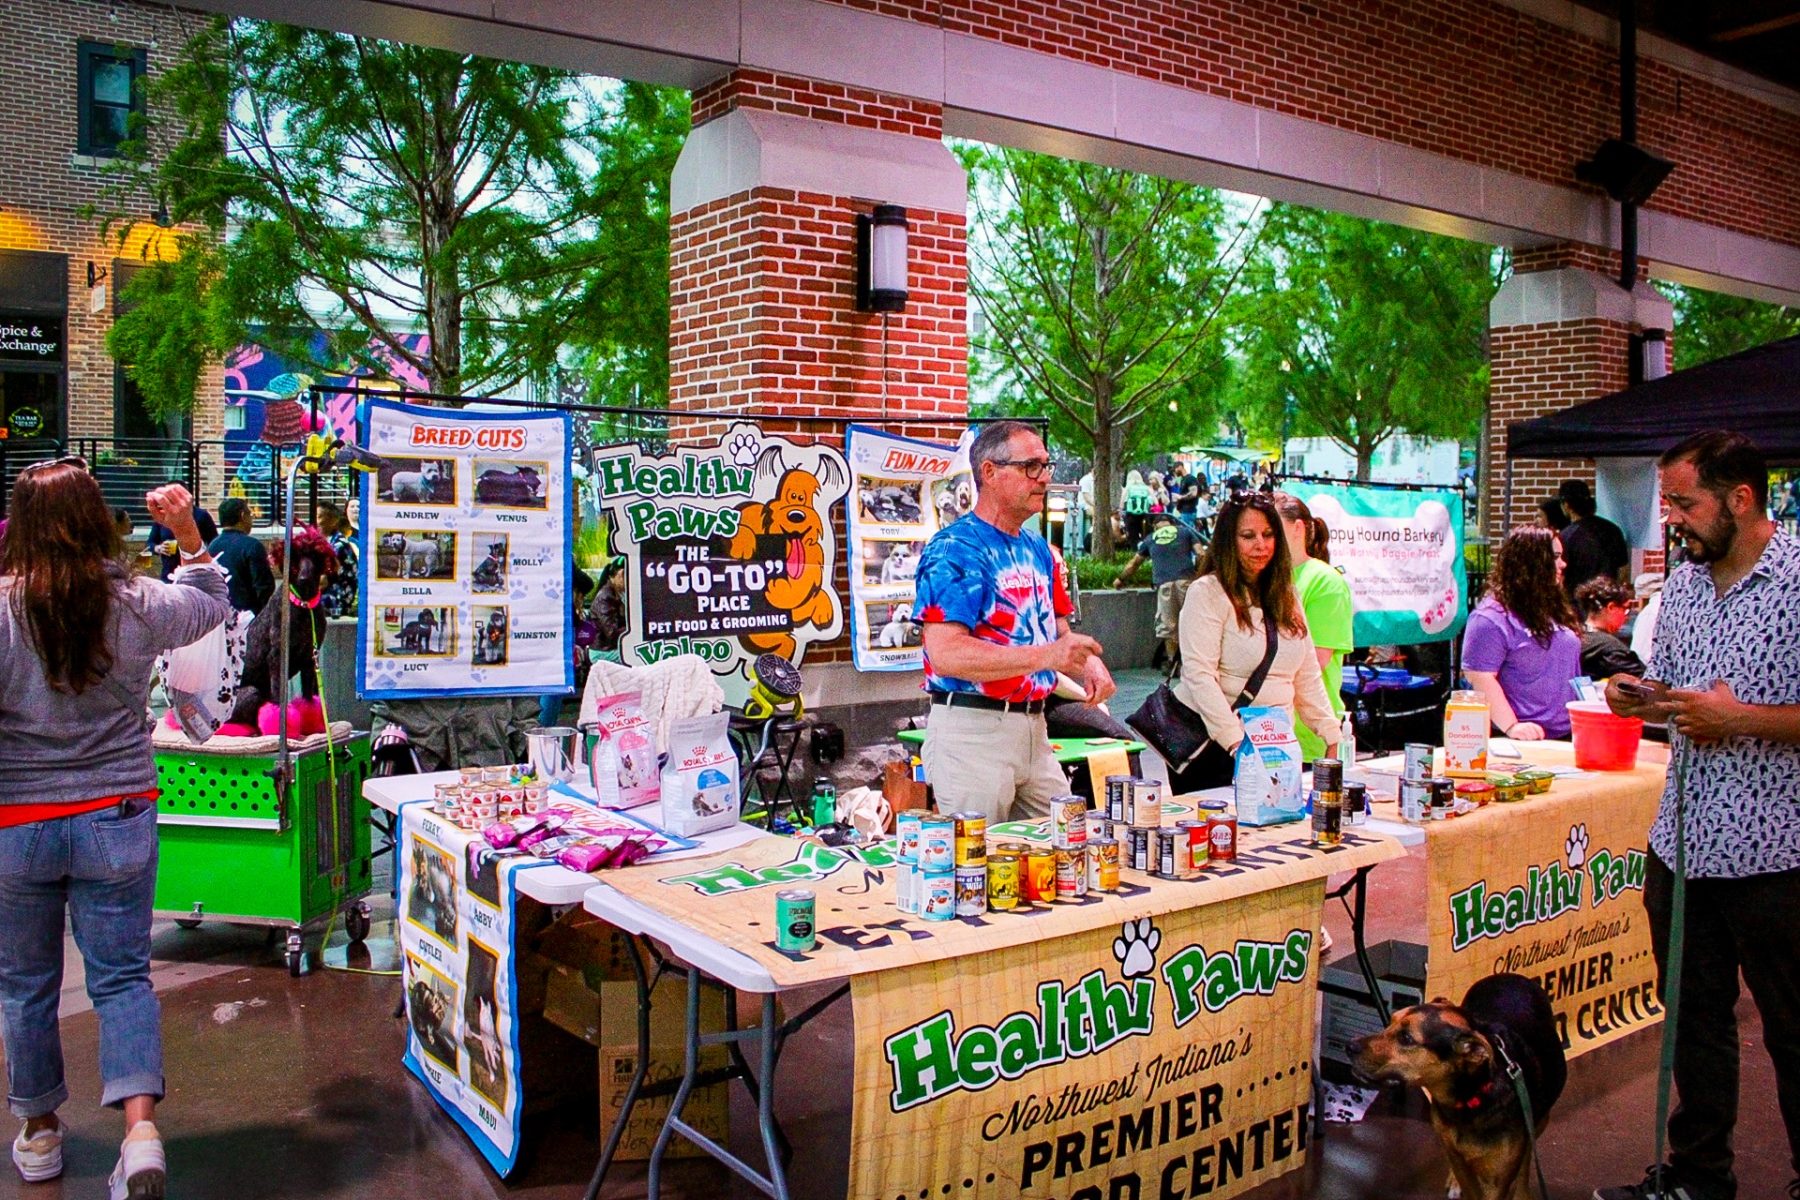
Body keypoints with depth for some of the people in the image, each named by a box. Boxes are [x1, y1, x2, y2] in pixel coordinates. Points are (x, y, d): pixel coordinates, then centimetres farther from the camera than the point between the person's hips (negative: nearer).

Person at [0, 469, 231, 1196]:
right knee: (122, 976, 9)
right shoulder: (138, 604, -7)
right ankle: (140, 1123, -6)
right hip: (118, 820, 1)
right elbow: (214, 604, 14)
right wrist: (189, 535, 20)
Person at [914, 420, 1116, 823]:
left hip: (1035, 727, 8)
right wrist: (1043, 656, -29)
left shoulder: (1037, 549, 15)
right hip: (971, 728, -8)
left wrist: (1089, 664, -2)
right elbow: (945, 653, -23)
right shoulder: (954, 551, -12)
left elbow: (1059, 632, 21)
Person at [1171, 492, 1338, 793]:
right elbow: (1199, 675, -17)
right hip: (1212, 746, -6)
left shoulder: (1285, 597, 13)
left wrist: (1333, 738, 7)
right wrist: (1235, 742, -24)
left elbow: (1308, 677, 16)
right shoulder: (1208, 593, -8)